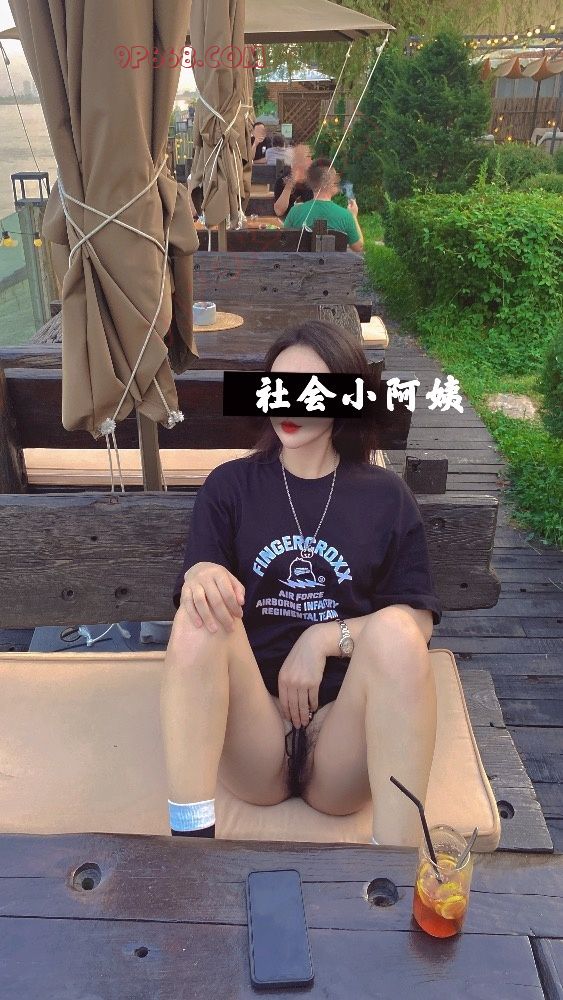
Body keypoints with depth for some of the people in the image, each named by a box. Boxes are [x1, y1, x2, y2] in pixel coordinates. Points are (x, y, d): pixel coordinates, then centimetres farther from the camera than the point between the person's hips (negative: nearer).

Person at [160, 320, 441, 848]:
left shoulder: (386, 496, 7)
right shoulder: (230, 485, 9)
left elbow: (418, 621, 4)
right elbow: (192, 603, 1)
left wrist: (324, 637, -12)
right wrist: (199, 579, -23)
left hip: (345, 721, 0)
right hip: (251, 719, 1)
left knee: (395, 631, -30)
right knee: (200, 617, -27)